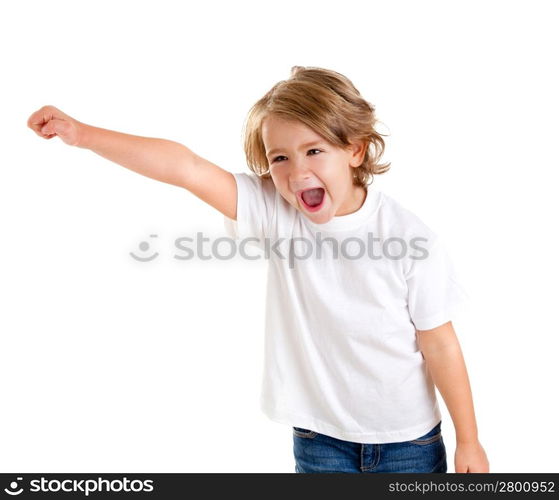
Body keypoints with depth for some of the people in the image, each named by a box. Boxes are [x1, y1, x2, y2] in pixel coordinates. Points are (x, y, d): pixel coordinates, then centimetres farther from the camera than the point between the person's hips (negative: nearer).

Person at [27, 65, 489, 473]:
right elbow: (187, 168, -23)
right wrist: (81, 133, -30)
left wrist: (469, 441, -2)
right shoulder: (274, 212, -14)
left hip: (407, 438, -1)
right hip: (319, 436, 2)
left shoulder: (410, 237, -18)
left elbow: (440, 345, -10)